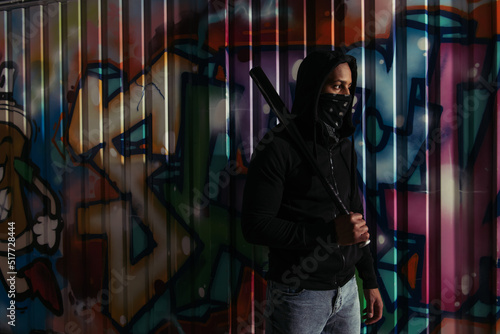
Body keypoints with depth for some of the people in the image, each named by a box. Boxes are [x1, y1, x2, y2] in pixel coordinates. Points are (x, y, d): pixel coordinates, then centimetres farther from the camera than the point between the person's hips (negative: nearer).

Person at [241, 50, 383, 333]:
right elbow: (255, 226, -18)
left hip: (347, 290, 6)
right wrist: (332, 233, -22)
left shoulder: (344, 147, 9)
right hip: (299, 296, -6)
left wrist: (370, 282, 15)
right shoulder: (278, 148, -13)